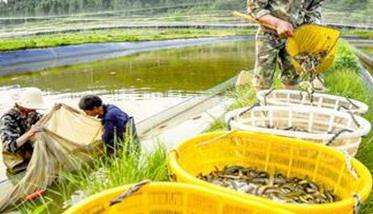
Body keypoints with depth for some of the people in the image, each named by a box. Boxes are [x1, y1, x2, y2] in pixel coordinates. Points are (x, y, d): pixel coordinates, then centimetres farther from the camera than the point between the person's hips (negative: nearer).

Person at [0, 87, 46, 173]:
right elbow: (9, 147, -31)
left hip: (31, 155, 7)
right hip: (17, 163, -7)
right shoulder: (7, 120, -23)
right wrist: (29, 133, -42)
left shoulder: (29, 113, -4)